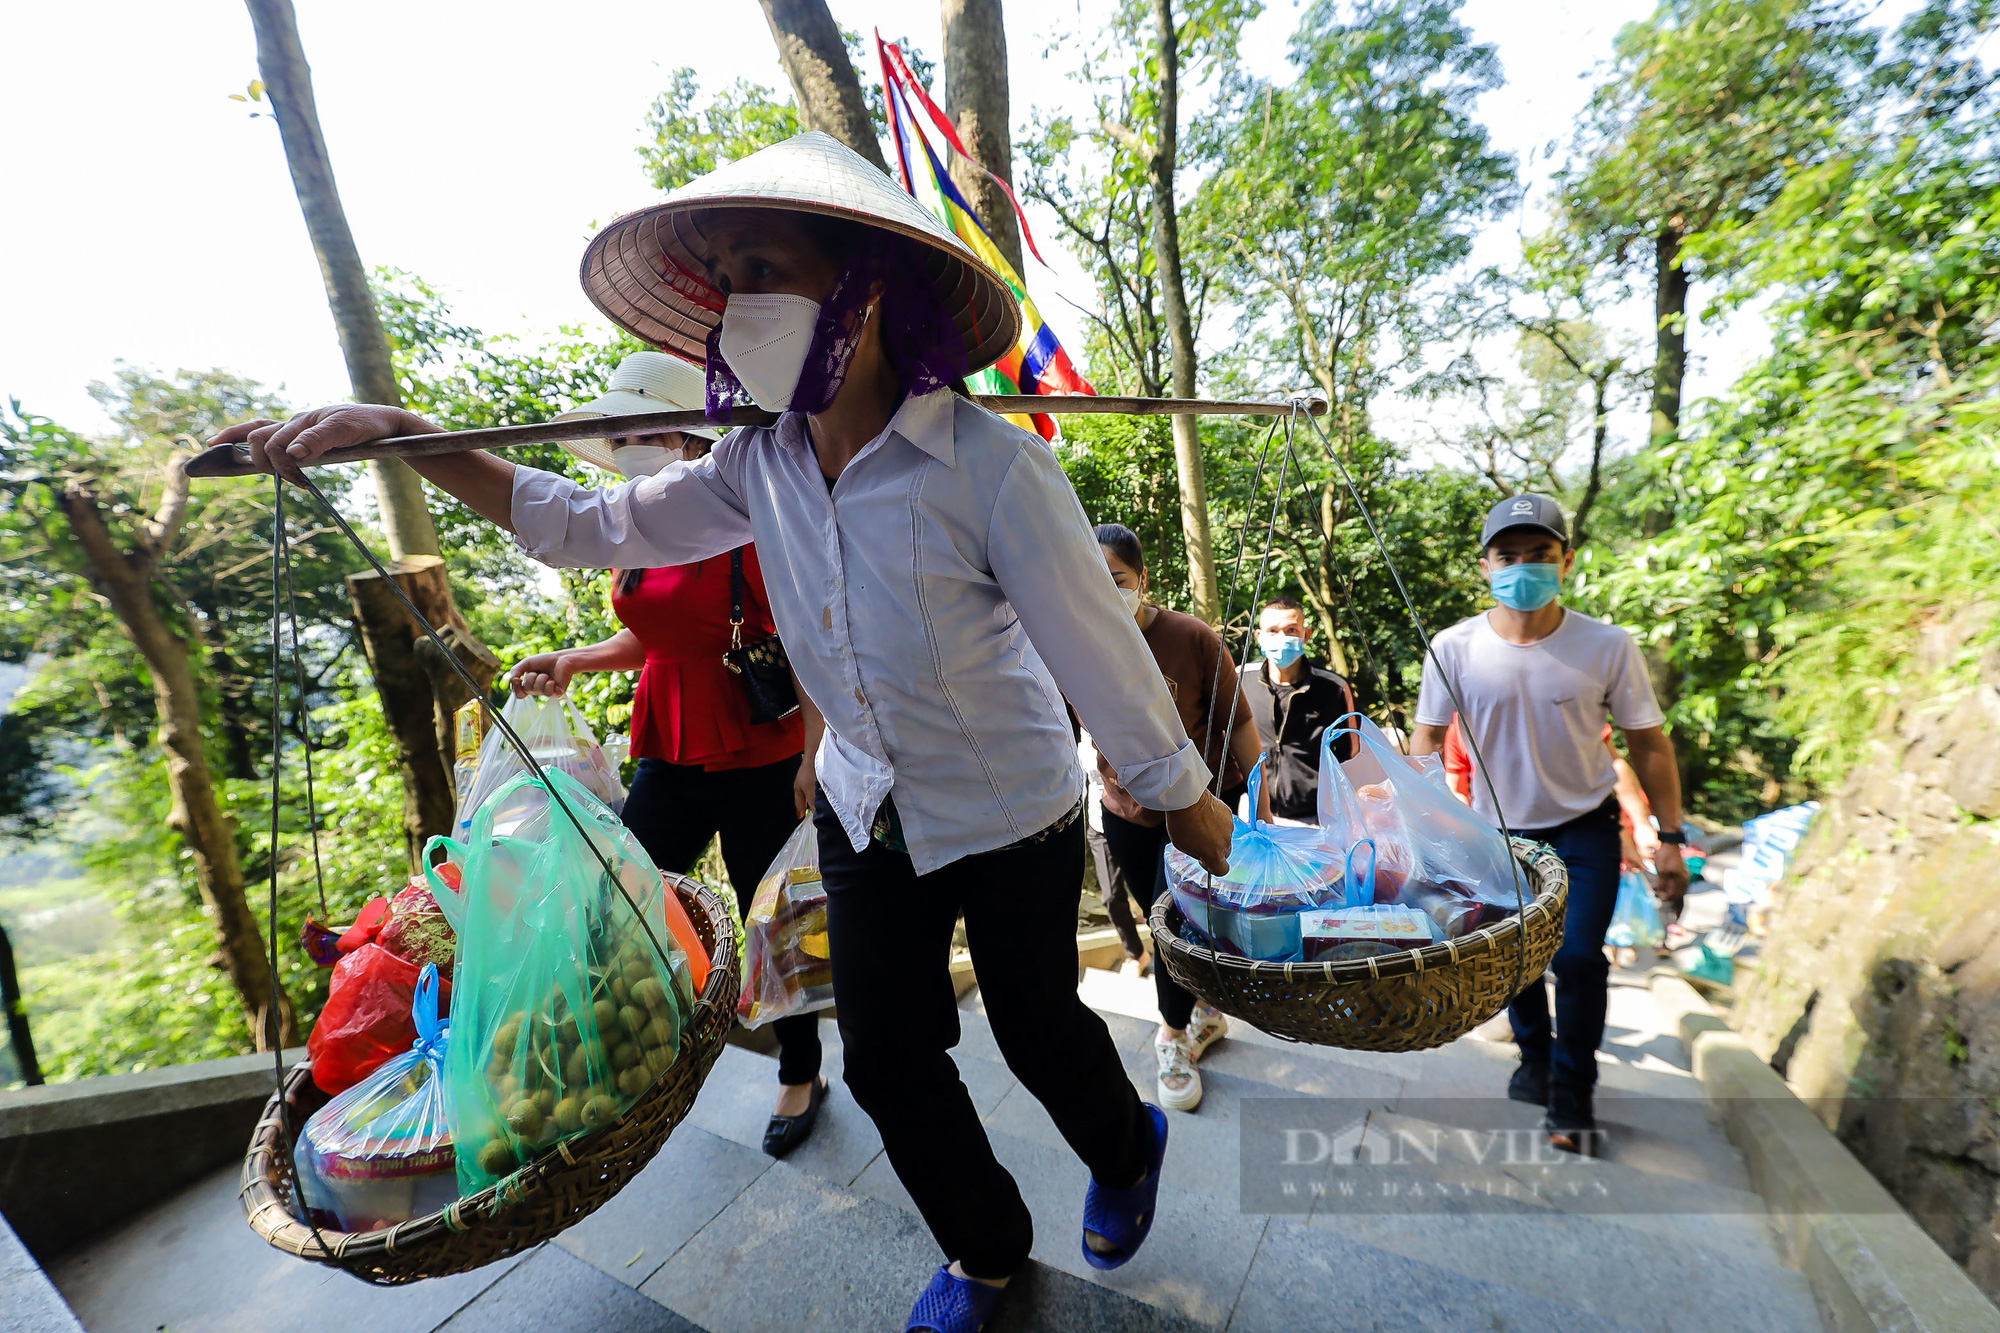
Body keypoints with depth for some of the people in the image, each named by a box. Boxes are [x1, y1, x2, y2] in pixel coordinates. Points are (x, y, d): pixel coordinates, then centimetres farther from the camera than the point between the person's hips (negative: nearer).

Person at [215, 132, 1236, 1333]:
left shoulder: (993, 467, -25)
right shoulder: (761, 467, -6)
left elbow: (1100, 649, -19)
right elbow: (591, 526, 4)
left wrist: (1189, 801, -7)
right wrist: (403, 437, -7)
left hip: (1014, 819, -4)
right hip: (866, 814, 5)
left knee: (1037, 1029, 18)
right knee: (888, 1062, 15)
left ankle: (1127, 1149, 57)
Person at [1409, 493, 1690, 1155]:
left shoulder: (1608, 646, -15)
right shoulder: (1454, 648, -16)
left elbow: (1648, 743, -5)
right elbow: (1428, 739, -11)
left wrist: (1670, 838, -5)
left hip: (1584, 826, -1)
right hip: (1499, 827, 1)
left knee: (1578, 958, -6)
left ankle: (1572, 1096, 19)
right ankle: (1535, 1057, 42)